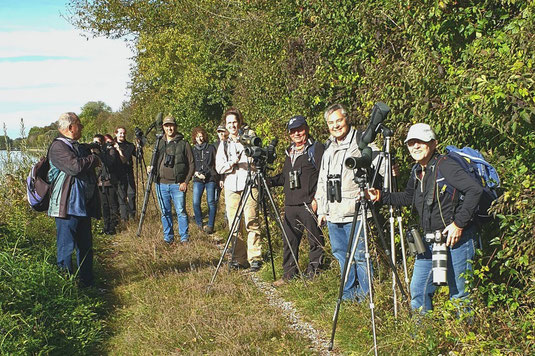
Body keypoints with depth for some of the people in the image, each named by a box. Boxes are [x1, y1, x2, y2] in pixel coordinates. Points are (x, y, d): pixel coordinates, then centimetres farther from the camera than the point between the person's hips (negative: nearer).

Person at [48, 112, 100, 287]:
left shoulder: (81, 147, 18)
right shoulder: (58, 147, -11)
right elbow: (75, 166, -23)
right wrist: (94, 159, -8)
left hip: (83, 205, 9)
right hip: (67, 206, -9)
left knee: (86, 246, 14)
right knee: (66, 246, -3)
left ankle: (87, 282, 24)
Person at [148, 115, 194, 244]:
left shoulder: (183, 144, 1)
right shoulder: (159, 144, 14)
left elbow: (191, 164, 0)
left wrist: (186, 182, -8)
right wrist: (151, 168, 1)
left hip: (177, 185, -4)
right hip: (161, 184, 4)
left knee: (181, 211, -4)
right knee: (165, 212, 9)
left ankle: (184, 238, 5)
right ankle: (168, 238, 19)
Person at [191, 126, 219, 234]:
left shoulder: (211, 148, 9)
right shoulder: (193, 150, 12)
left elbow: (216, 163, 9)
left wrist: (220, 178, 2)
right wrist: (196, 173, -7)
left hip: (211, 178, -1)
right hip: (198, 180, 1)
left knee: (211, 202, -4)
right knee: (196, 202, -8)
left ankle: (210, 225, 3)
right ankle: (199, 224, 8)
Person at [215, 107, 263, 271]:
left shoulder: (250, 136, 7)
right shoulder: (224, 144, 16)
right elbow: (219, 167, 8)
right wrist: (232, 163, -10)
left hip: (249, 184, -3)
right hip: (231, 187, 3)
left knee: (251, 222, -10)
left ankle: (255, 258, -6)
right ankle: (239, 259, 9)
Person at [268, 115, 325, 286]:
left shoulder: (316, 148, -2)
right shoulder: (290, 151, 21)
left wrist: (317, 198, -17)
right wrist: (270, 181, 10)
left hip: (309, 204, -7)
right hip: (290, 204, 7)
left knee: (315, 240, 2)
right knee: (289, 241, 7)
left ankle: (313, 272, 12)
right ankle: (289, 274, 15)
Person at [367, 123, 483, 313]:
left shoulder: (445, 166, -16)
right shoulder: (417, 171, 9)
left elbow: (475, 190, -24)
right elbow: (408, 198, 25)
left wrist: (459, 224, -22)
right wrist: (381, 197, 12)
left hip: (456, 239, -8)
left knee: (459, 294, 3)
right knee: (418, 290, 11)